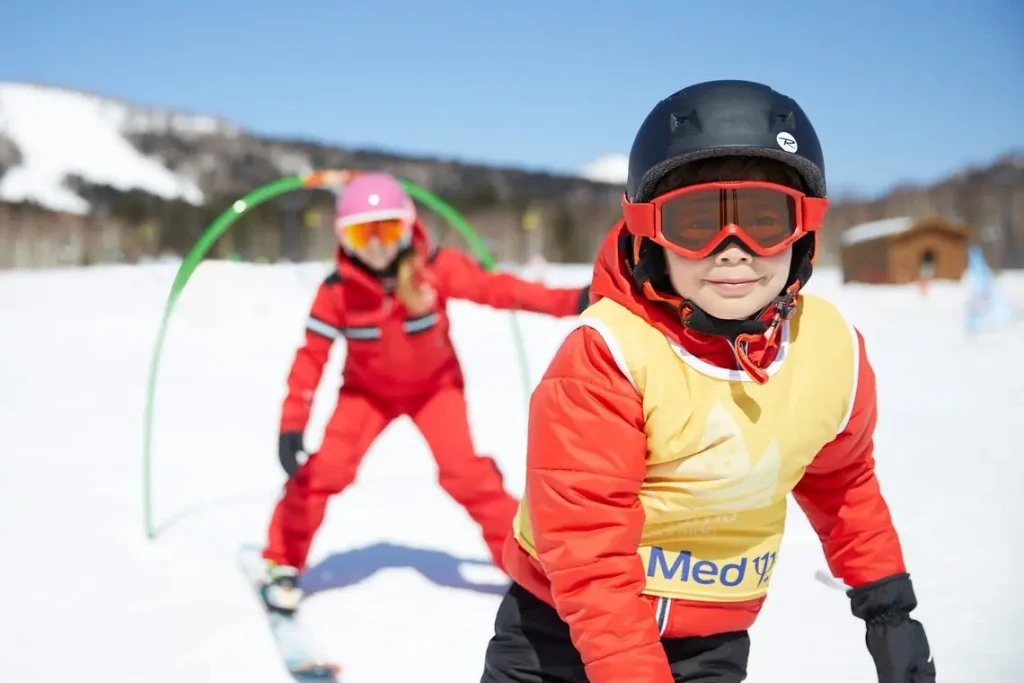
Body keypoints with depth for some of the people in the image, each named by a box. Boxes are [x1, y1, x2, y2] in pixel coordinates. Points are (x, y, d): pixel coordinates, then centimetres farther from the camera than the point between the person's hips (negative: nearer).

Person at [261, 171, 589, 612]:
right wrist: (291, 426, -25)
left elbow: (495, 288, -30)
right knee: (324, 470, -14)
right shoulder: (338, 290, -24)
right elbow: (311, 357, -20)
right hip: (367, 389, 1)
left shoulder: (436, 268, -26)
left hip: (435, 385, 0)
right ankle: (284, 562, 7)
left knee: (466, 473, -15)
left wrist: (569, 302, -41)